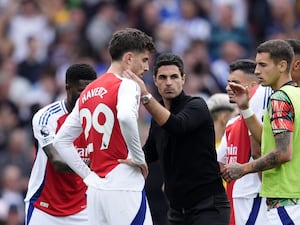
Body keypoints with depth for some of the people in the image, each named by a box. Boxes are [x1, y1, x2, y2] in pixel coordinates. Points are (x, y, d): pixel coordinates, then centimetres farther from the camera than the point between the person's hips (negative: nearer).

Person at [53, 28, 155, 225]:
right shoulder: (127, 85, -5)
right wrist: (139, 158, -16)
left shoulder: (87, 93, 18)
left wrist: (89, 176, 15)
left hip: (96, 188, 8)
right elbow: (126, 117, -28)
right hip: (124, 187, -8)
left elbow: (61, 141, 19)